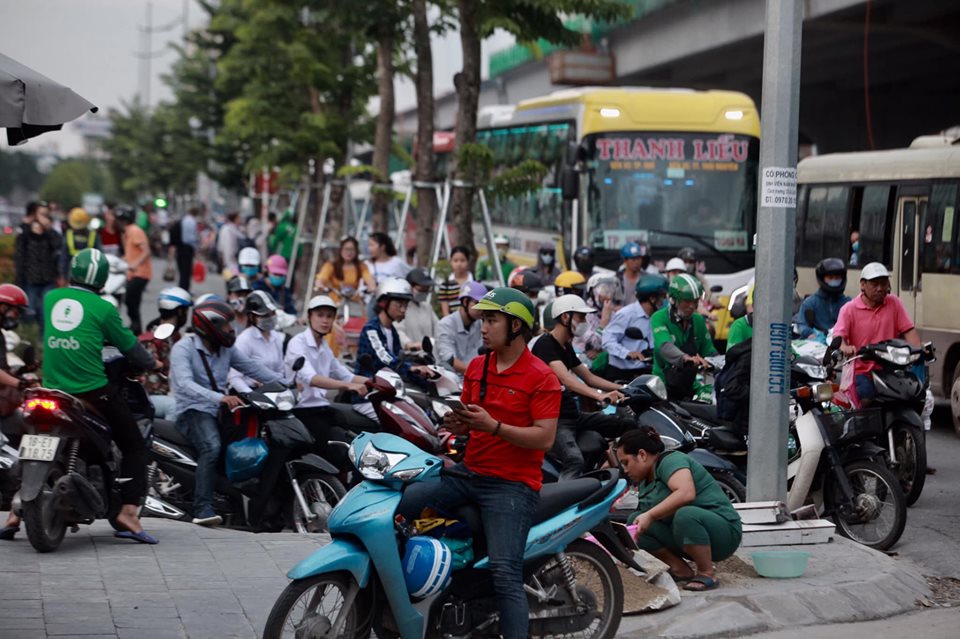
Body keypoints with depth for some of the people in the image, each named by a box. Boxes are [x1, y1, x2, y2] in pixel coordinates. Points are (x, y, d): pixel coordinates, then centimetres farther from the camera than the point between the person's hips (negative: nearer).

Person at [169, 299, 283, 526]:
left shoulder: (226, 349, 13)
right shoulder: (183, 348, -10)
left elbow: (251, 367, 14)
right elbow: (185, 384, -25)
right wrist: (220, 398, -40)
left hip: (219, 411, 8)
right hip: (193, 411, -7)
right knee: (212, 446, -35)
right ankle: (202, 508, -37)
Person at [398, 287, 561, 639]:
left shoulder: (541, 378, -9)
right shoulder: (476, 367, 13)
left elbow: (545, 438, -15)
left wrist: (494, 426, -23)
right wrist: (457, 424, -3)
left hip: (512, 485, -7)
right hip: (468, 474, 7)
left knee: (505, 574, -19)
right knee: (397, 505, -9)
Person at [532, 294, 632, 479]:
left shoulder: (567, 347, 15)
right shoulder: (545, 344, -15)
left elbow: (588, 377, 24)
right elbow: (565, 378, -31)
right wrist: (599, 395, -44)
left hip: (574, 414, 10)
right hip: (553, 420, -10)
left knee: (630, 427, 8)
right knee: (575, 460, -36)